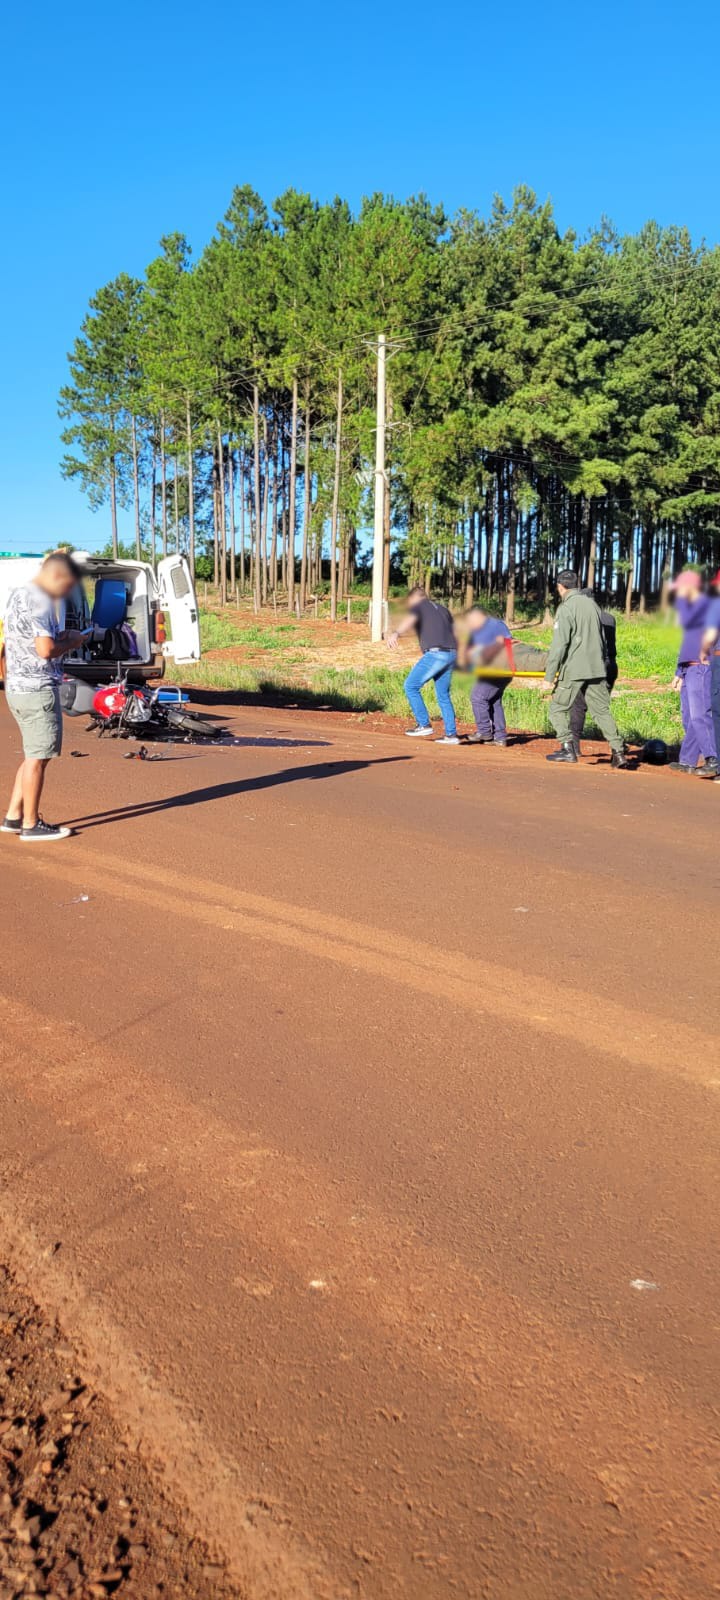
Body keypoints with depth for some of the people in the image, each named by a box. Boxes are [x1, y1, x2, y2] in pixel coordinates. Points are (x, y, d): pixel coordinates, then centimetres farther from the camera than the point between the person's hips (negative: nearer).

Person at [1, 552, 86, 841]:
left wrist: (61, 638, 11)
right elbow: (45, 649, -24)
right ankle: (31, 825, 7)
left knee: (33, 755, 18)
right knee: (37, 758, -1)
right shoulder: (40, 601, -16)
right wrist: (71, 643, -7)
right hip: (37, 689, -10)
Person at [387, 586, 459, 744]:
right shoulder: (442, 609, 26)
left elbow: (410, 619, -18)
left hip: (435, 653, -7)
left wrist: (396, 633, -38)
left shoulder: (417, 606, 5)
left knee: (411, 686, 3)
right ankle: (451, 734, 14)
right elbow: (454, 632, 27)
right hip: (451, 654, 7)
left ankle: (424, 725, 1)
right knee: (443, 694, 16)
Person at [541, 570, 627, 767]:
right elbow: (602, 640, 18)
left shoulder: (566, 608, -9)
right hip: (597, 669, 6)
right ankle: (618, 751, 2)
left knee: (558, 708, 6)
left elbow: (559, 645, -15)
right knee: (602, 711, 9)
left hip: (574, 669, -6)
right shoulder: (592, 604, 13)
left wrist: (549, 678, -14)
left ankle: (568, 748, -3)